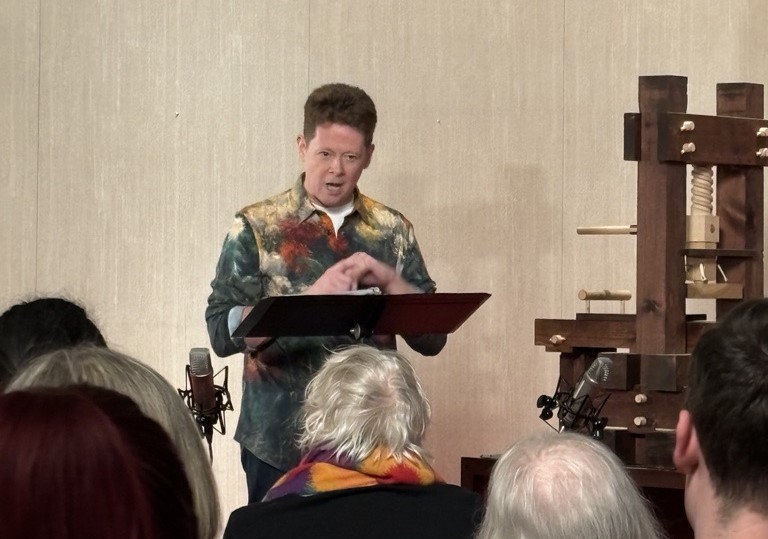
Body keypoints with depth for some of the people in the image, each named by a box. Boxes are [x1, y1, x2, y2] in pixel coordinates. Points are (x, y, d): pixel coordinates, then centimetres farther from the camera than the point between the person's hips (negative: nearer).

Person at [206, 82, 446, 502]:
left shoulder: (392, 231, 6)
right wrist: (310, 298, -22)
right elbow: (222, 333, -11)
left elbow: (432, 338, 4)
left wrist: (388, 280, -12)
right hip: (280, 444, -2)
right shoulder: (256, 228, -2)